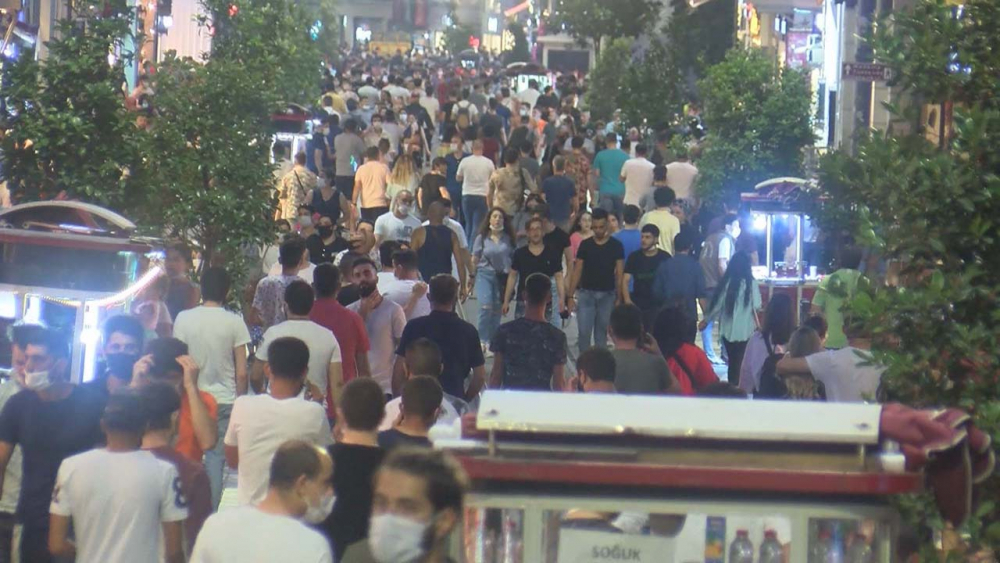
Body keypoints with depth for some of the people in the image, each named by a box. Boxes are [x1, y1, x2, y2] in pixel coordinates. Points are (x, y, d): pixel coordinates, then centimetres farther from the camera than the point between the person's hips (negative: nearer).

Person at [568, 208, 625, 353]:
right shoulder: (585, 245, 1)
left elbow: (619, 274, 0)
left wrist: (619, 298, -5)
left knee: (602, 333, 9)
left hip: (607, 295, 0)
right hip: (586, 293, 0)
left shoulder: (616, 246, -1)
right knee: (584, 332, -7)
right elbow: (577, 271, 3)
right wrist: (570, 295, -2)